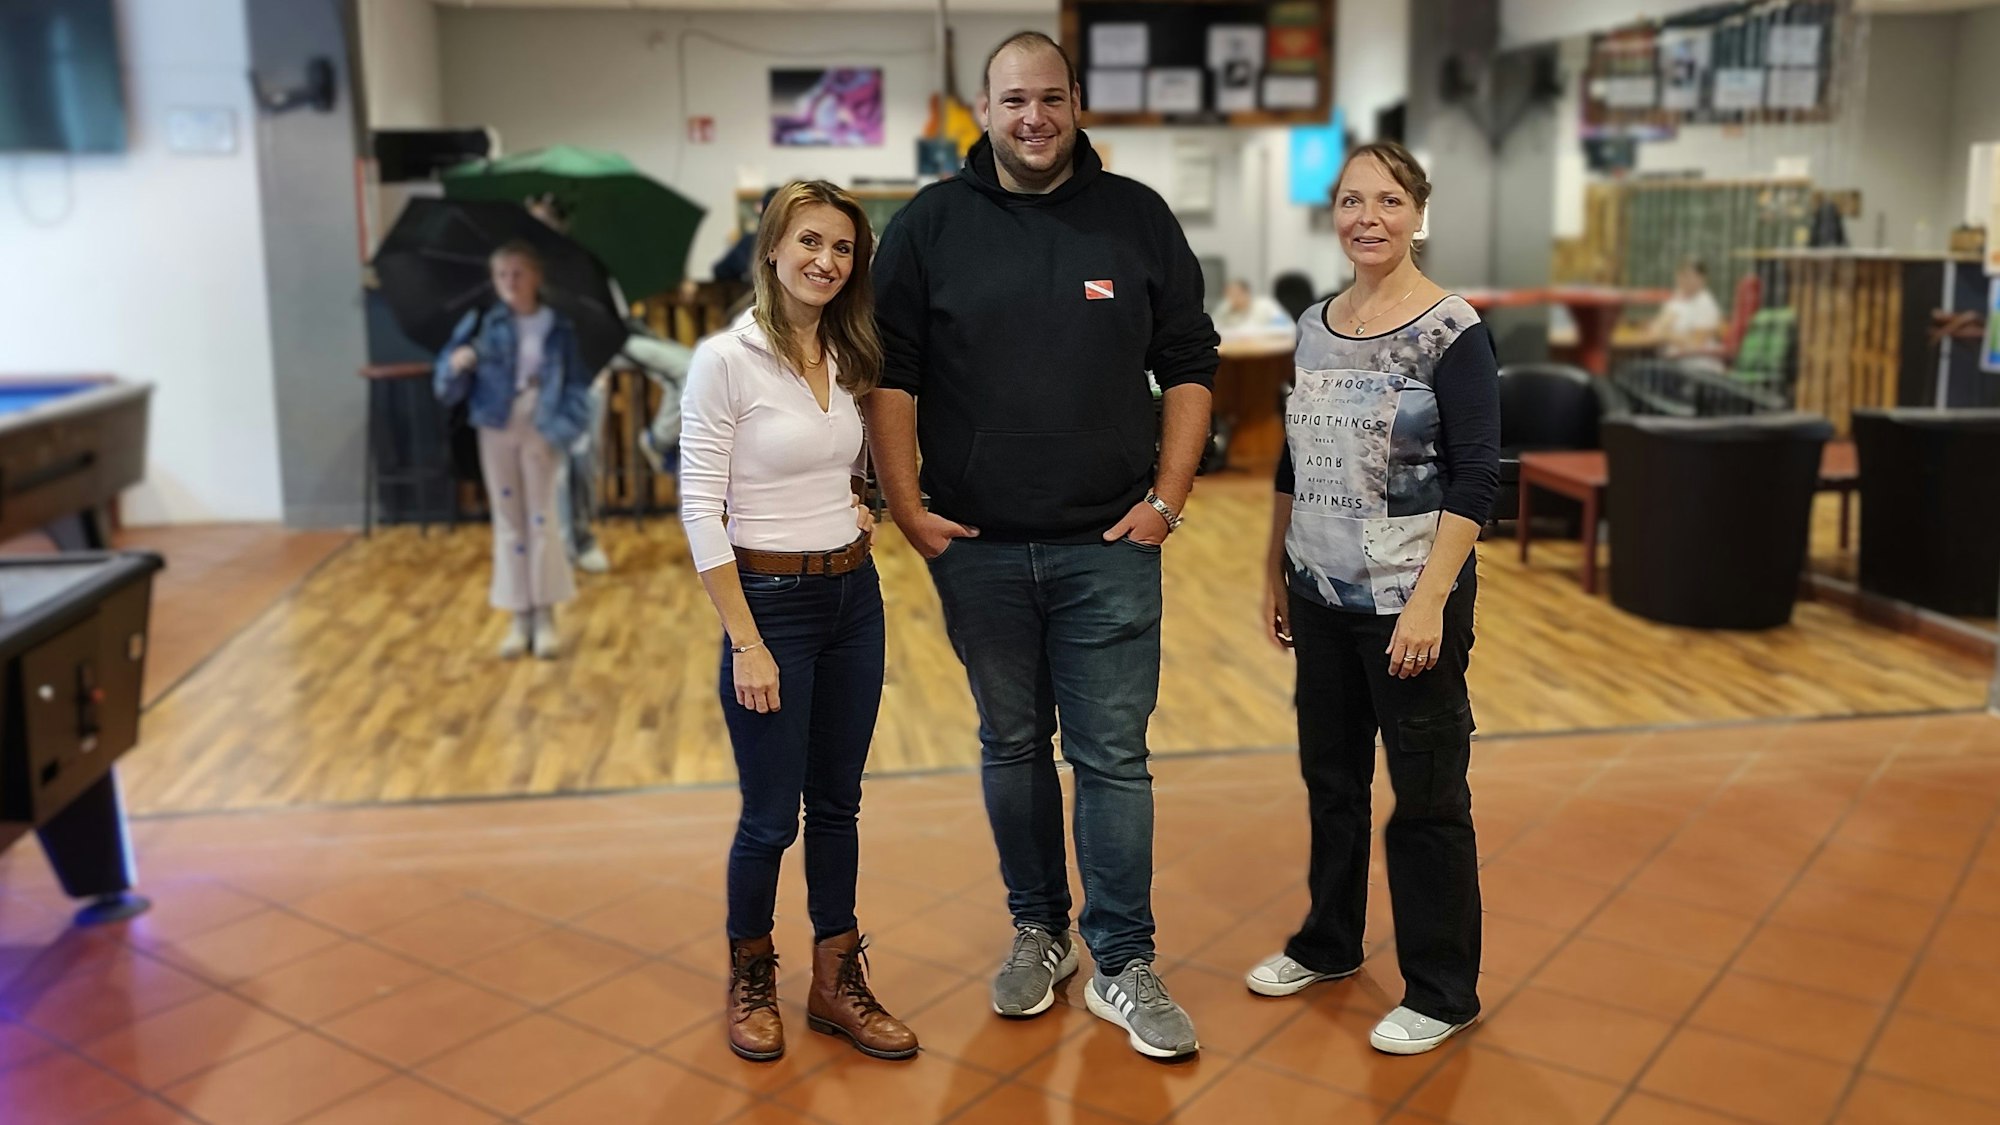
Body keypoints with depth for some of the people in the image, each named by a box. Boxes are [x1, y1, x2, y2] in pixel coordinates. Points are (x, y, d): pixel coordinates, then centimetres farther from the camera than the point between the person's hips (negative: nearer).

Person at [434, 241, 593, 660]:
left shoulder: (558, 328, -2)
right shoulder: (481, 324, 0)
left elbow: (576, 386, -3)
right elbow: (447, 387, -3)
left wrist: (560, 430, -17)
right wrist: (456, 365, -25)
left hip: (540, 433, -2)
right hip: (496, 432, 2)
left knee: (542, 520, 2)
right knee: (508, 522, 7)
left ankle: (545, 616, 10)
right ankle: (520, 617, 15)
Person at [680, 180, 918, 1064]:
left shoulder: (847, 359, 7)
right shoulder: (725, 360, -13)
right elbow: (700, 511, -15)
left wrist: (859, 507, 4)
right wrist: (746, 643, -17)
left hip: (855, 597, 6)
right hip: (772, 600, -6)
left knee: (837, 803, 14)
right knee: (771, 815, 5)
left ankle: (837, 983, 27)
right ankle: (750, 981, 28)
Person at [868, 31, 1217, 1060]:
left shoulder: (1138, 217, 4)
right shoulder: (931, 224, 3)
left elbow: (1189, 365, 6)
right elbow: (890, 375, 2)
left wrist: (1167, 497, -1)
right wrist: (907, 508, -5)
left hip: (1108, 548, 0)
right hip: (976, 549, 1)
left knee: (1113, 756, 2)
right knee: (1011, 746, 13)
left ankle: (1123, 964, 13)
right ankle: (1038, 931, 30)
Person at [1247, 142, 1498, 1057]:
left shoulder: (1451, 332, -11)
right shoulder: (1316, 326, 7)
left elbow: (1475, 479, -14)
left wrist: (1430, 602, -20)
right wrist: (1276, 573, 14)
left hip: (1410, 603, -6)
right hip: (1324, 600, 6)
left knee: (1427, 796, 5)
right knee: (1329, 776, 18)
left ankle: (1442, 992, 21)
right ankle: (1328, 943, 37)